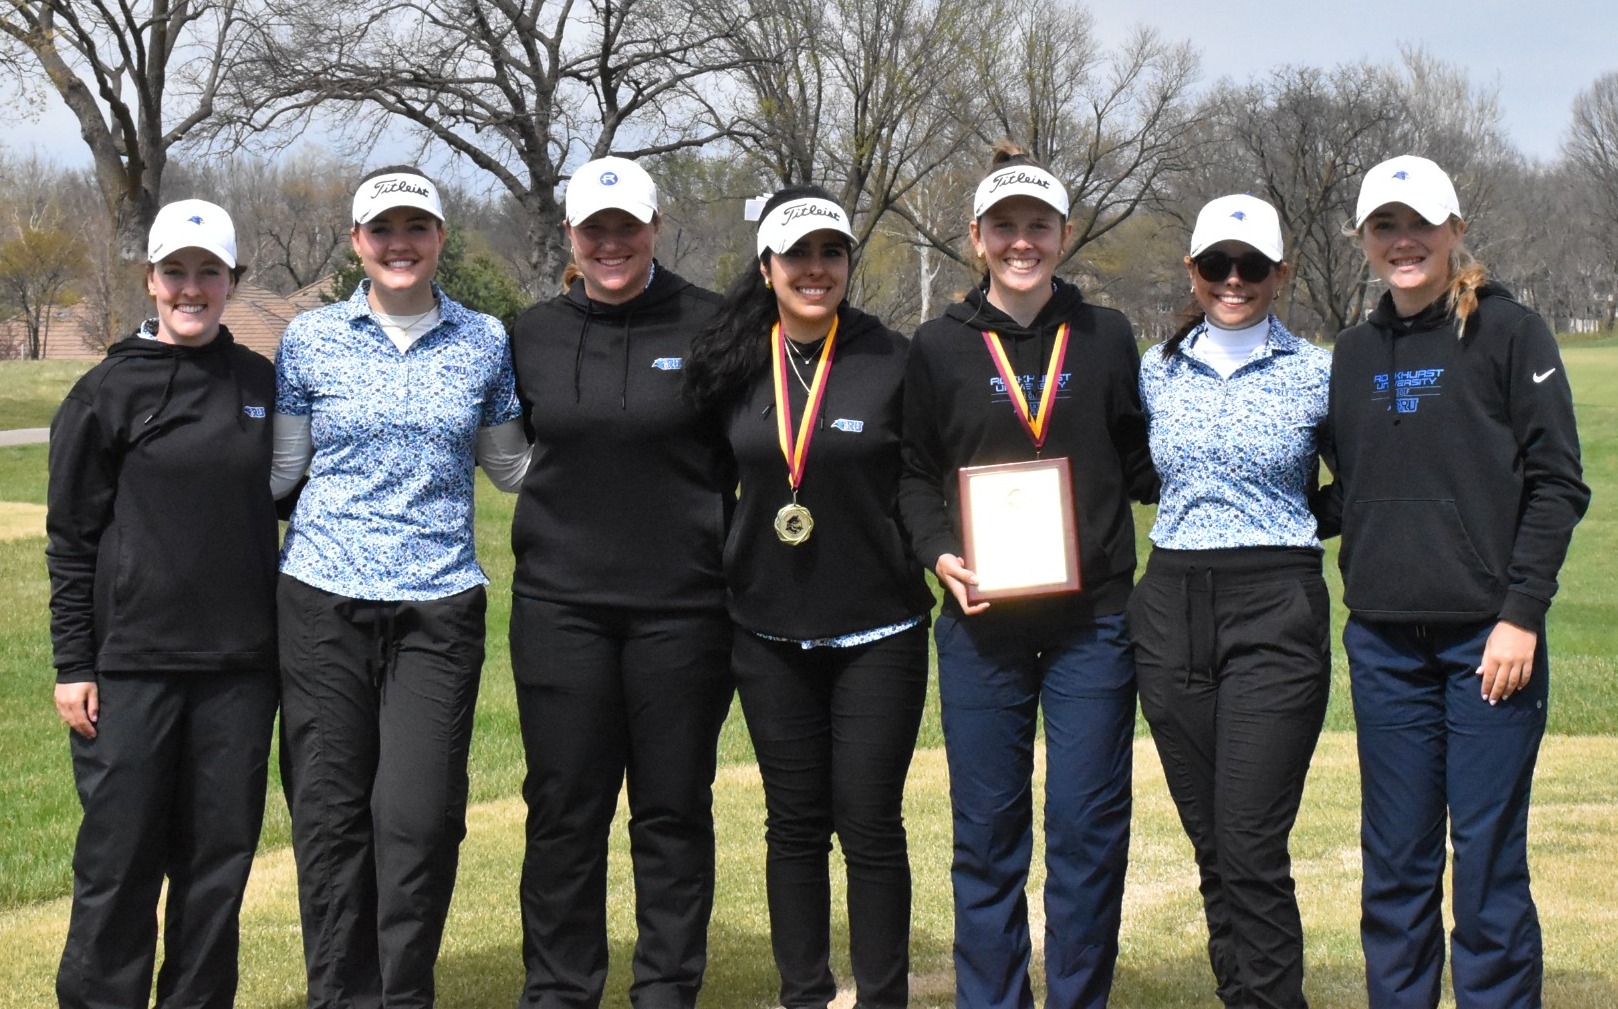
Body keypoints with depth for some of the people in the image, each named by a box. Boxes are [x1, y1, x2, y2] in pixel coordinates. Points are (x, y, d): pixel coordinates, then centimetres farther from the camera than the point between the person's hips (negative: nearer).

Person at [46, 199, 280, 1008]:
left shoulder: (262, 385, 8)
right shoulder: (108, 393, -1)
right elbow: (71, 538, 0)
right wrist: (72, 665, -5)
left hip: (238, 666, 3)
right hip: (130, 664, -3)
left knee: (219, 857, 8)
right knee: (119, 858, 1)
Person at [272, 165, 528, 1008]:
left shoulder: (484, 343, 8)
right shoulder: (311, 339, 5)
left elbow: (511, 464, 18)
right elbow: (277, 466, 8)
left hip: (439, 605, 0)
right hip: (325, 600, 0)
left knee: (420, 813, -5)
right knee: (331, 810, 3)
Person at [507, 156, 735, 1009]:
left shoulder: (709, 328, -1)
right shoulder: (532, 336, 7)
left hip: (681, 607, -2)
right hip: (560, 607, 2)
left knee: (674, 808, 6)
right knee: (564, 808, 6)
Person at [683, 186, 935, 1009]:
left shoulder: (894, 361, -6)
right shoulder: (736, 364, 3)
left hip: (876, 632, -3)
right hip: (771, 633, 3)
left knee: (869, 822, 0)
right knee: (794, 821, 9)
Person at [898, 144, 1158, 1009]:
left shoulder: (1105, 339, 8)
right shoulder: (939, 347, 5)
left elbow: (1139, 467, 14)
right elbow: (915, 475, 8)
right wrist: (940, 552, -9)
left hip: (1092, 621, 0)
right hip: (981, 625, 0)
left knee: (1088, 825, 1)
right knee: (986, 831, 5)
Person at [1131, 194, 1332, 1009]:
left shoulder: (1317, 376, 0)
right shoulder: (1157, 371, 9)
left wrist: (1284, 524, -2)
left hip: (1276, 612, -4)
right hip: (1171, 612, 4)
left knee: (1252, 848, -10)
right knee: (1209, 842, 9)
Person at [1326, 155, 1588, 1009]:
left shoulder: (1508, 332, -2)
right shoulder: (1355, 354, 13)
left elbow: (1557, 483, -5)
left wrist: (1523, 613, -12)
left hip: (1487, 638, -4)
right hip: (1383, 642, 4)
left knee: (1488, 859, -1)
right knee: (1395, 863, 9)